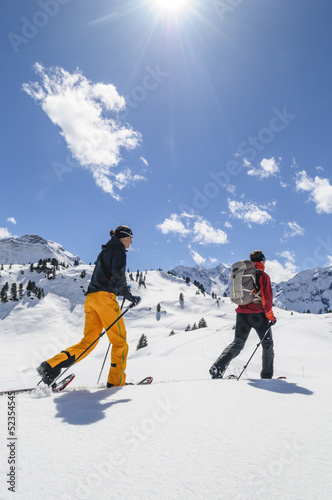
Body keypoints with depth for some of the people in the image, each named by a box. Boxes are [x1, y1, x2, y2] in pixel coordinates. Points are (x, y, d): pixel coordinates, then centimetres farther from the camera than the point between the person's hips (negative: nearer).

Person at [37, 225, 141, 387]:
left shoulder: (105, 251, 29)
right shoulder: (119, 248, 2)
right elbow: (118, 273, -14)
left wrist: (120, 289, 29)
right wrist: (128, 295, -11)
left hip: (91, 297, 9)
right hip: (105, 297, -8)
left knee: (88, 341, 7)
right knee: (120, 339, 1)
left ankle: (50, 366, -2)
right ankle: (116, 381, 3)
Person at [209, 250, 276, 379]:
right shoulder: (263, 276, -7)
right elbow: (267, 298, -12)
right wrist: (270, 316, -2)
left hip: (242, 313, 5)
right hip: (258, 314, -4)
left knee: (237, 343, 10)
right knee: (267, 344, 15)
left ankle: (217, 367, -7)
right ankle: (267, 375, 18)